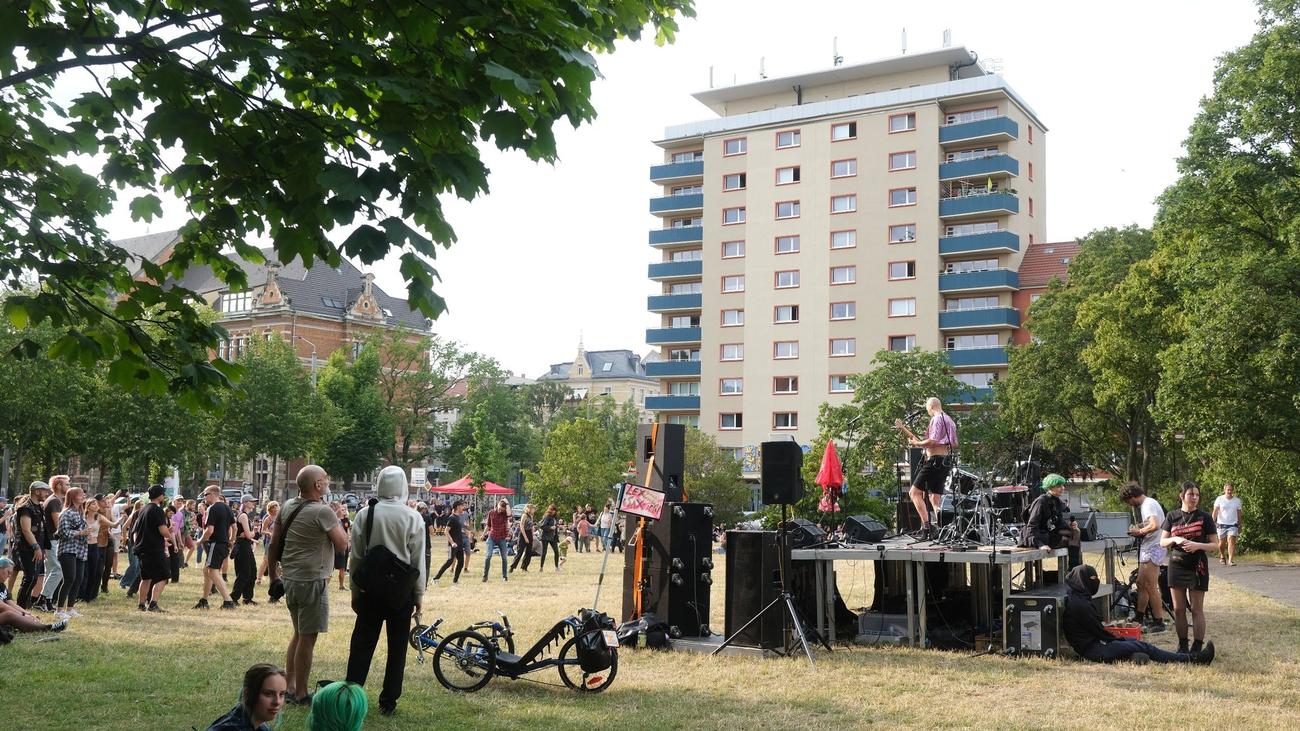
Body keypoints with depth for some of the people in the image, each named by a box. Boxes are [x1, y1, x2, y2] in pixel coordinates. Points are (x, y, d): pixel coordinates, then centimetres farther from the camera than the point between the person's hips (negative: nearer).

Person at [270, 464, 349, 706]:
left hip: (290, 579, 8)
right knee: (308, 638, 2)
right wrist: (336, 522, 2)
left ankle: (289, 686, 26)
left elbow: (274, 544, 9)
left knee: (298, 634, 21)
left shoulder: (287, 506, 5)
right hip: (312, 581, -8)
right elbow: (342, 544, -11)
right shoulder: (322, 512, -18)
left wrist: (272, 574, 17)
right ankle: (300, 694, 9)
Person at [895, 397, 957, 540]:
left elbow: (933, 441, -20)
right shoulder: (950, 421, 21)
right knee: (935, 498, 10)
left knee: (914, 492, -7)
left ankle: (927, 526, -15)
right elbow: (955, 445, 26)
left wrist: (915, 443, -7)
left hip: (935, 460, -10)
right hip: (946, 462, 10)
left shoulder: (937, 419, -9)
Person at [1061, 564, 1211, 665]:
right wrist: (1117, 640, 0)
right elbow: (1098, 630, -14)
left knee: (1137, 642, 11)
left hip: (1094, 643, 10)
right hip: (1093, 650, -10)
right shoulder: (1079, 605, -21)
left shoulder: (1078, 598, 11)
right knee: (1143, 647, -7)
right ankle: (1191, 659, -3)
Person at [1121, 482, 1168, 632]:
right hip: (1148, 549, 11)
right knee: (1141, 583, 15)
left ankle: (1159, 622, 0)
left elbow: (1155, 525, -30)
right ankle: (1140, 618, 22)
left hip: (1152, 549, -11)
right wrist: (1140, 527, 12)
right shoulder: (1147, 504, 16)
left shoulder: (1148, 504, -16)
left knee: (1151, 587, -6)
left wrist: (1139, 532, -16)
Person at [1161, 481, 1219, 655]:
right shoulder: (1172, 516, 4)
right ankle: (1182, 646, 17)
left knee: (1197, 609, 1)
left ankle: (1197, 648, 6)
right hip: (1176, 565, 3)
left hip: (1197, 567, -3)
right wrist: (1175, 539, -14)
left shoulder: (1204, 517, -3)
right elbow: (1162, 541, 6)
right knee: (1178, 609, 7)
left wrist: (1198, 545, -20)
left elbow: (1215, 545, -3)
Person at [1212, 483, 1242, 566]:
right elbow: (1215, 511, -1)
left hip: (1233, 525, 0)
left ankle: (1231, 560, -18)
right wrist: (1212, 521, -12)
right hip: (1221, 524, 0)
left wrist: (1240, 526, 14)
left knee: (1231, 541, -15)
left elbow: (1239, 514, 13)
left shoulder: (1237, 500, 7)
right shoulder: (1219, 499, 1)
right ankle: (1222, 556, 35)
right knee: (1222, 543, 8)